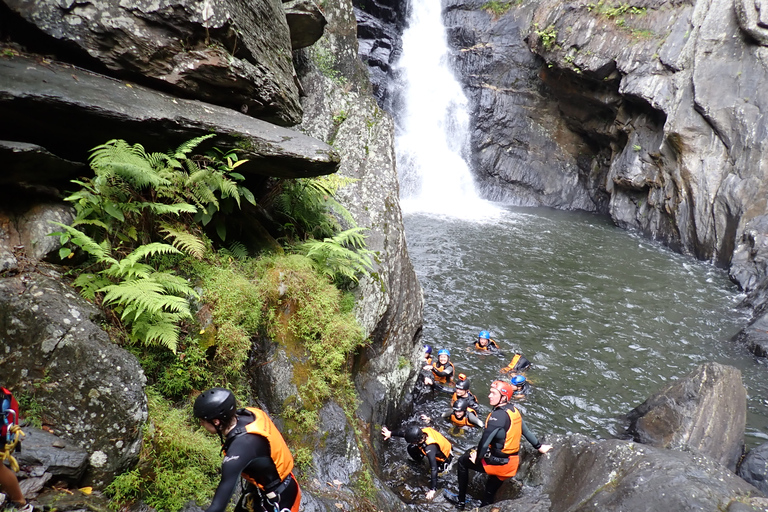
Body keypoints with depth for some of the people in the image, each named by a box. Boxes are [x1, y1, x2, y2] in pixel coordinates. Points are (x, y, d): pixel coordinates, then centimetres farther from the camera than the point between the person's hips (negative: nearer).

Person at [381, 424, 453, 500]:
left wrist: (433, 489, -40)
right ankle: (419, 461, 23)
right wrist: (391, 433, 3)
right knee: (411, 449, -6)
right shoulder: (421, 431, -26)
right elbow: (405, 432, -8)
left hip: (445, 457, -5)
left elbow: (434, 469, -43)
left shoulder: (430, 449, -45)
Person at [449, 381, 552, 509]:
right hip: (512, 464, 8)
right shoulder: (515, 412, 2)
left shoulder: (498, 415, -23)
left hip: (498, 463, -7)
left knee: (463, 461, 12)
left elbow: (485, 440, -24)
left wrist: (477, 458, -9)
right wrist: (539, 447, 30)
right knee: (491, 491, 21)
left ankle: (461, 500, 19)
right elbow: (526, 431, 15)